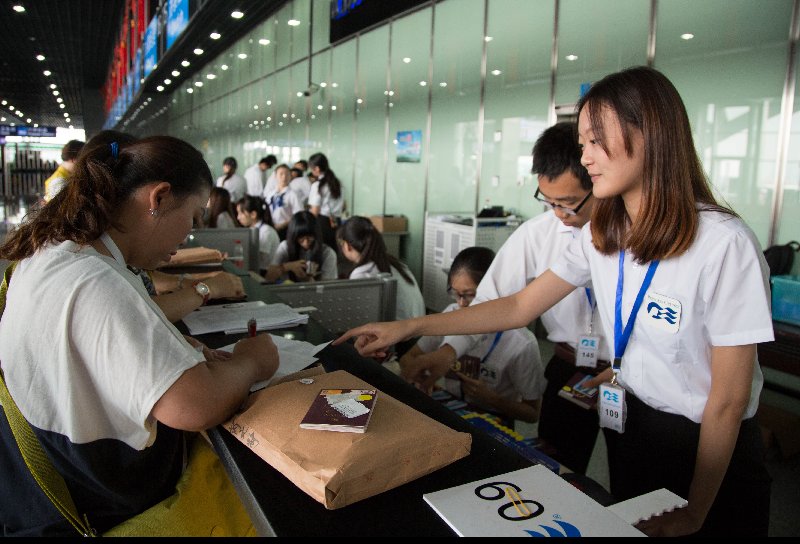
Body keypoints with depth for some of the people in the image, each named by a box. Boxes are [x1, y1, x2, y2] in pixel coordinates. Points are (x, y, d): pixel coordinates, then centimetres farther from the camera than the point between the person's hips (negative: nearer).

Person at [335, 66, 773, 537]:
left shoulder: (724, 244, -24)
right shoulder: (601, 235, -4)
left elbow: (729, 399, -19)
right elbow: (519, 307, -3)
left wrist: (693, 515, -11)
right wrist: (407, 328, -7)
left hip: (708, 449, -5)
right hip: (629, 430, 6)